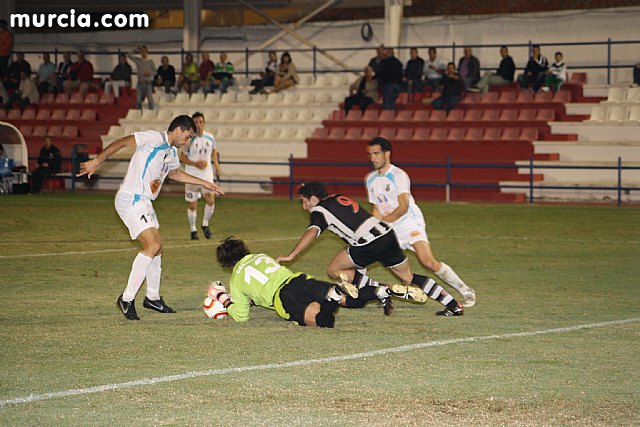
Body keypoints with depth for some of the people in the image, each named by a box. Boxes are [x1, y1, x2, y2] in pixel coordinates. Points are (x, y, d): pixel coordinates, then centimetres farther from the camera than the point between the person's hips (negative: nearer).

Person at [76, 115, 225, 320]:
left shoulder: (171, 152, 18)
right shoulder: (154, 138, -12)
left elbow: (174, 173, 39)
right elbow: (122, 142, -17)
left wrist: (204, 183, 41)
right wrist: (97, 161, -24)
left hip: (143, 203, 10)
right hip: (131, 201, -10)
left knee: (155, 247, 15)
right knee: (153, 245, -18)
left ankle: (153, 298, 31)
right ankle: (127, 299, -14)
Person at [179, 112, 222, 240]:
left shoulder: (210, 138, 4)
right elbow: (182, 157, -6)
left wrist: (216, 165, 13)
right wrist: (195, 164, -19)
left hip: (207, 175, 2)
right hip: (192, 176, -2)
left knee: (211, 200, -17)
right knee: (192, 205, 3)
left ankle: (205, 224, 5)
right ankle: (193, 230, 22)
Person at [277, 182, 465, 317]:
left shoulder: (319, 210, 1)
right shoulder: (339, 198, 24)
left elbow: (312, 232, -17)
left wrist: (291, 256, -20)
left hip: (369, 243, -8)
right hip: (387, 234, 8)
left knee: (334, 269, 7)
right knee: (408, 277, 19)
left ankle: (382, 290, -6)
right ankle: (454, 305, 16)